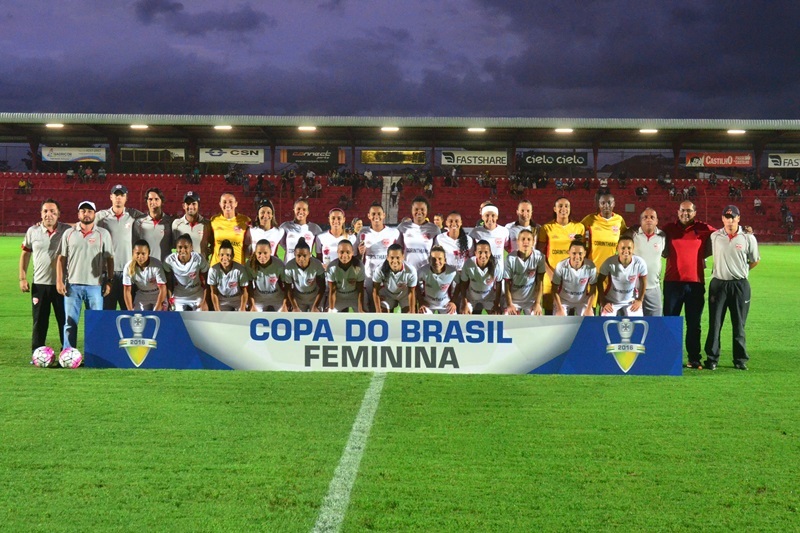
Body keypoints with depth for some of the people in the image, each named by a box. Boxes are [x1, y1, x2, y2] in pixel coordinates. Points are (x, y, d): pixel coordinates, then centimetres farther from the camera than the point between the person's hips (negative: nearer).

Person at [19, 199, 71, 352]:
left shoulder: (68, 231, -2)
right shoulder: (33, 231, 4)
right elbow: (25, 254, 11)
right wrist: (22, 278, 5)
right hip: (39, 284, 1)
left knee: (65, 321, 5)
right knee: (39, 322, 7)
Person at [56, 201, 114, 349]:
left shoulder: (103, 234, 6)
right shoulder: (69, 233, 8)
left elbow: (109, 259, 6)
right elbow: (61, 259, 8)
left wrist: (109, 281, -1)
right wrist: (59, 281, 0)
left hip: (95, 285, -1)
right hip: (72, 285, 1)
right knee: (70, 323, 2)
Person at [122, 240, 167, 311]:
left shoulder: (156, 265, -30)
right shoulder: (128, 267, -20)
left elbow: (163, 289, -27)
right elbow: (127, 290, -13)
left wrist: (156, 311, -26)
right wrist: (130, 311, -15)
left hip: (158, 296, -3)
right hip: (141, 298, 3)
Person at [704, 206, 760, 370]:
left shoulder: (748, 238, -1)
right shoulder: (714, 236, 3)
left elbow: (755, 261, 10)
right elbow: (708, 254, 17)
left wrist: (741, 271, 10)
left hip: (740, 285, -1)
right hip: (718, 284, 1)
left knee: (739, 324, 5)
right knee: (714, 323, 0)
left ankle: (740, 359, 13)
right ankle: (711, 358, 6)